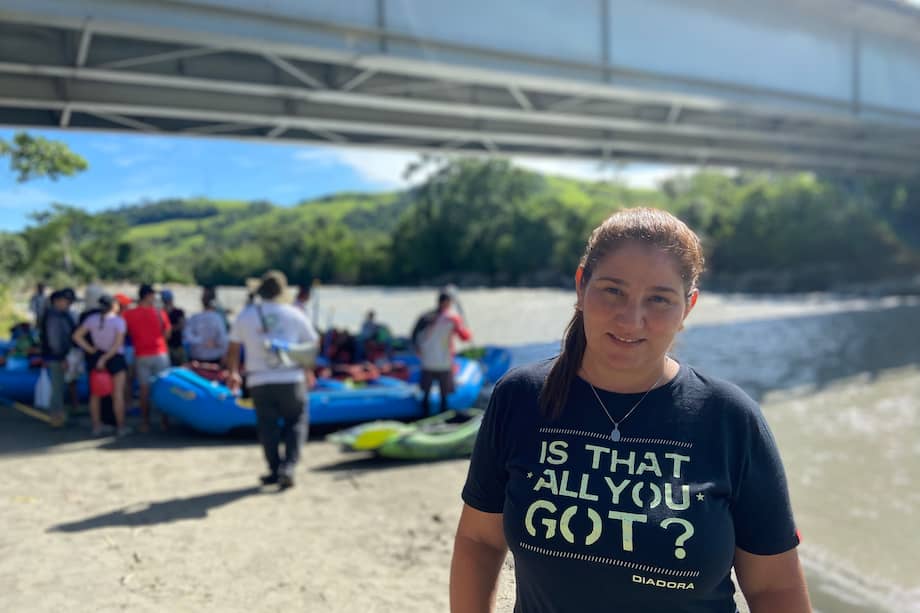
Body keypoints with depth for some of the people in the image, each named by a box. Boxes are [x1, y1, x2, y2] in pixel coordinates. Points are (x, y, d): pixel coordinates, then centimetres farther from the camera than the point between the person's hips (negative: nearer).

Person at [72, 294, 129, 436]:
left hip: (96, 356, 4)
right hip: (115, 358, -4)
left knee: (95, 394, 12)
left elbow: (77, 336, -4)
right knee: (118, 394, 1)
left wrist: (91, 350, -4)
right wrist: (105, 359, -15)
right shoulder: (118, 321, -12)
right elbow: (118, 344, -20)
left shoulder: (92, 319, 0)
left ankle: (96, 426, 16)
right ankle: (121, 427, 3)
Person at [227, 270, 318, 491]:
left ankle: (275, 470, 14)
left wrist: (234, 373, 28)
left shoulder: (245, 315, 6)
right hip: (291, 380, -1)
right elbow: (312, 345, 9)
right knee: (296, 423, 10)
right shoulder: (294, 314, 2)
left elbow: (233, 351, 12)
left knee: (267, 427, 14)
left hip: (259, 382, 2)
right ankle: (288, 467, -4)